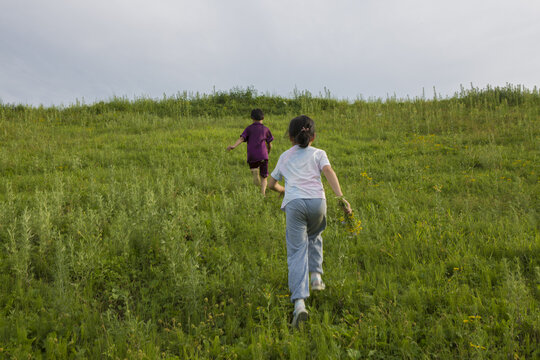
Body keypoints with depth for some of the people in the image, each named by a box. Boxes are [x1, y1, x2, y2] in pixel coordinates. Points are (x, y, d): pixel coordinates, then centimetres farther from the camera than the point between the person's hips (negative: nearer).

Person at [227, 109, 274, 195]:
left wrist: (233, 146, -19)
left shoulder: (249, 128, 13)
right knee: (263, 178, 5)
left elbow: (241, 138, -6)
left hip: (251, 156, 0)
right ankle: (263, 193, -16)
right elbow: (270, 145, 12)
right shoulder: (266, 129, 13)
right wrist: (268, 152, 32)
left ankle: (255, 171, -11)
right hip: (263, 155, 0)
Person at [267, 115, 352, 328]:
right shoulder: (318, 154, 19)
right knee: (314, 237, 32)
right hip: (317, 201, 1)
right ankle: (316, 275, 18)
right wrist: (341, 197, -11)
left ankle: (299, 302, -21)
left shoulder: (284, 157, 26)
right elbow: (329, 172, -1)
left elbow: (272, 184, 34)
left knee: (297, 252, -6)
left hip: (294, 204, 0)